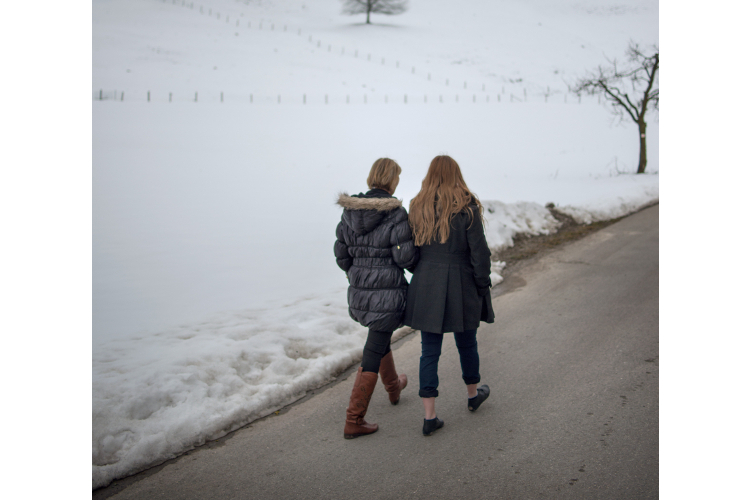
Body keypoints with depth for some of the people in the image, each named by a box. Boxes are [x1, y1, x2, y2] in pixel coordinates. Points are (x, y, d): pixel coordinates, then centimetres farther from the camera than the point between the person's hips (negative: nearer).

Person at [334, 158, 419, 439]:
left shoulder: (350, 210, 2)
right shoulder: (396, 213, -16)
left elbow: (341, 252, 7)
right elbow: (405, 256, -17)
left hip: (359, 290, 7)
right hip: (387, 292, -6)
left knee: (380, 338, 29)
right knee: (373, 353, 1)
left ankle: (394, 388, 52)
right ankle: (354, 421, 5)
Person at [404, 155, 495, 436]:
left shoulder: (417, 208, 1)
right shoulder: (467, 207, -9)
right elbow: (479, 251, -9)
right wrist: (483, 286, 0)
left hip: (426, 286, 2)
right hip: (461, 285, -2)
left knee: (430, 350, 6)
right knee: (466, 343, 19)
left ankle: (429, 416, 5)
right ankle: (473, 394, 40)